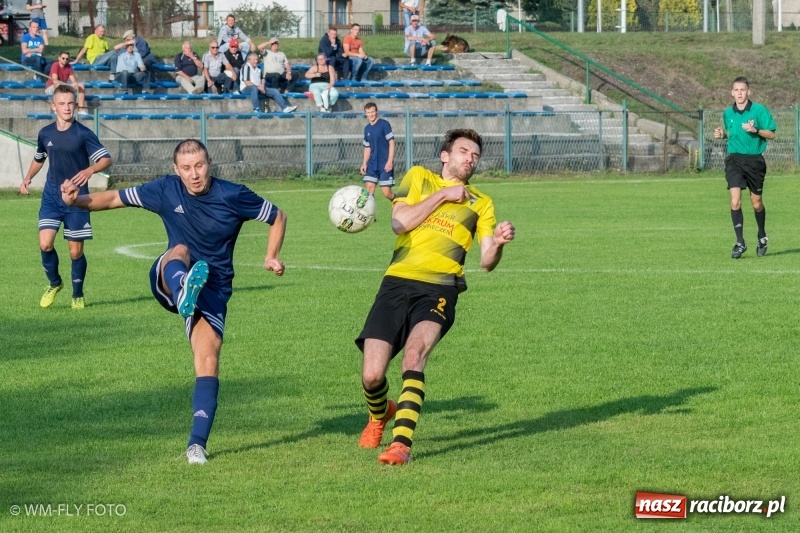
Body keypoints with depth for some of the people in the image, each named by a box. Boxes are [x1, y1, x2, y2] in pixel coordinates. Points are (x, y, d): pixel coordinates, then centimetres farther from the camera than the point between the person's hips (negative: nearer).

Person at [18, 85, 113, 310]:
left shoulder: (83, 134, -10)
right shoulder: (45, 133, 3)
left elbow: (106, 159, -12)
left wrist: (90, 170, -31)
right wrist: (28, 178, 7)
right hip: (51, 196, 3)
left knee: (76, 250, 1)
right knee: (45, 243, -12)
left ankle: (77, 295, 22)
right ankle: (54, 283, 16)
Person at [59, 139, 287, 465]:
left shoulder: (233, 196, -7)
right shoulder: (166, 190, -3)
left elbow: (278, 217, 6)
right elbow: (115, 199, 5)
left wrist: (272, 258, -7)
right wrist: (77, 201, -11)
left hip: (213, 288, 0)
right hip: (169, 281, 0)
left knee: (208, 359, -18)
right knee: (179, 252, -35)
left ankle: (198, 443, -13)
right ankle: (184, 292, -74)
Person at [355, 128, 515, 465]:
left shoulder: (480, 203, 18)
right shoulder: (418, 178, 17)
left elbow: (487, 262, 8)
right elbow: (399, 222, 0)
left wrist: (498, 242, -14)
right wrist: (443, 195, 0)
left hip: (438, 290, -1)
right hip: (397, 283, 1)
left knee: (414, 355, -30)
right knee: (372, 376, -7)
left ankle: (401, 443, -32)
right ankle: (379, 415, 28)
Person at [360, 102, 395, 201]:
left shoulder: (384, 124, -7)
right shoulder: (367, 129, 11)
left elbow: (391, 143, -10)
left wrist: (390, 161, -17)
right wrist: (364, 164, 7)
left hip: (385, 165, -6)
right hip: (372, 164, 6)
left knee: (386, 192, -8)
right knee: (369, 187, -7)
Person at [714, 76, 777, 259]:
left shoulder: (759, 110, -6)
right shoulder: (728, 113, 6)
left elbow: (771, 134, -3)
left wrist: (755, 130, -20)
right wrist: (722, 134, 1)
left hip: (754, 160, -2)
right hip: (734, 159, 2)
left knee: (756, 203, 10)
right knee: (735, 201, -13)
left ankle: (762, 237, 34)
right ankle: (740, 242, -8)